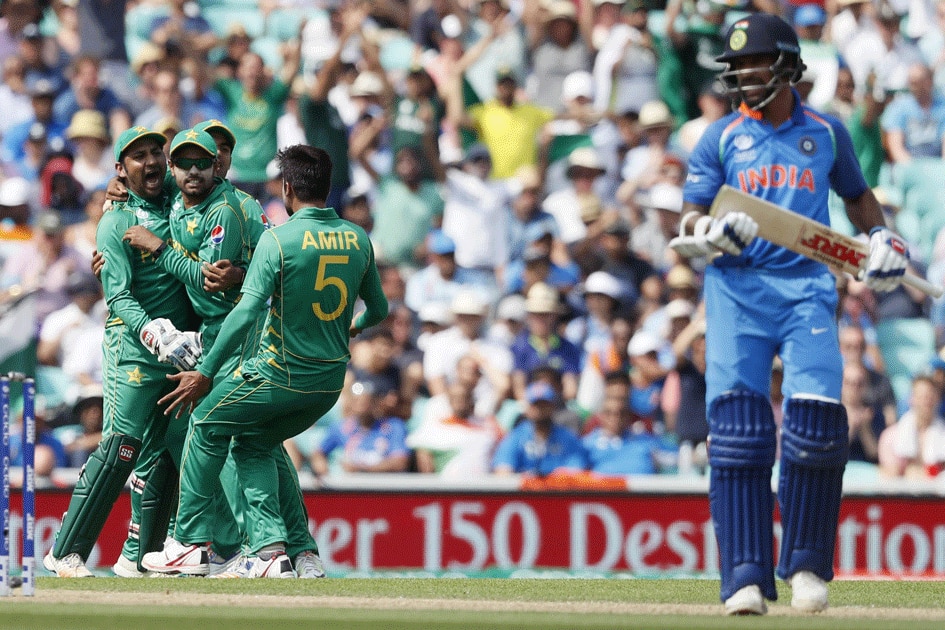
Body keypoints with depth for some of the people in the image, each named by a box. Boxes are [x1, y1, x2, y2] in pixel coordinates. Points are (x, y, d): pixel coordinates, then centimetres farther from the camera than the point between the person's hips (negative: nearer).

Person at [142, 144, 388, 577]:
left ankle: (190, 544, 17)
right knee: (252, 444, 24)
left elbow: (247, 311, -21)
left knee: (208, 424, 18)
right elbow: (379, 308, 16)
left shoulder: (278, 239, -14)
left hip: (280, 375, -6)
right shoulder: (358, 240, 3)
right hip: (330, 383, 6)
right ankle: (271, 550, 8)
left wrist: (206, 373, -17)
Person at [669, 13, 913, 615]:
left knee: (817, 422, -13)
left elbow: (857, 194, 29)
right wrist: (711, 233, -18)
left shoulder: (827, 132, 13)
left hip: (807, 286, 0)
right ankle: (747, 577, -13)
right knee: (738, 424, -12)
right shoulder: (721, 138, 10)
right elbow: (687, 229, 4)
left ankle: (806, 565, 6)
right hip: (737, 288, 0)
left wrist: (880, 235, 10)